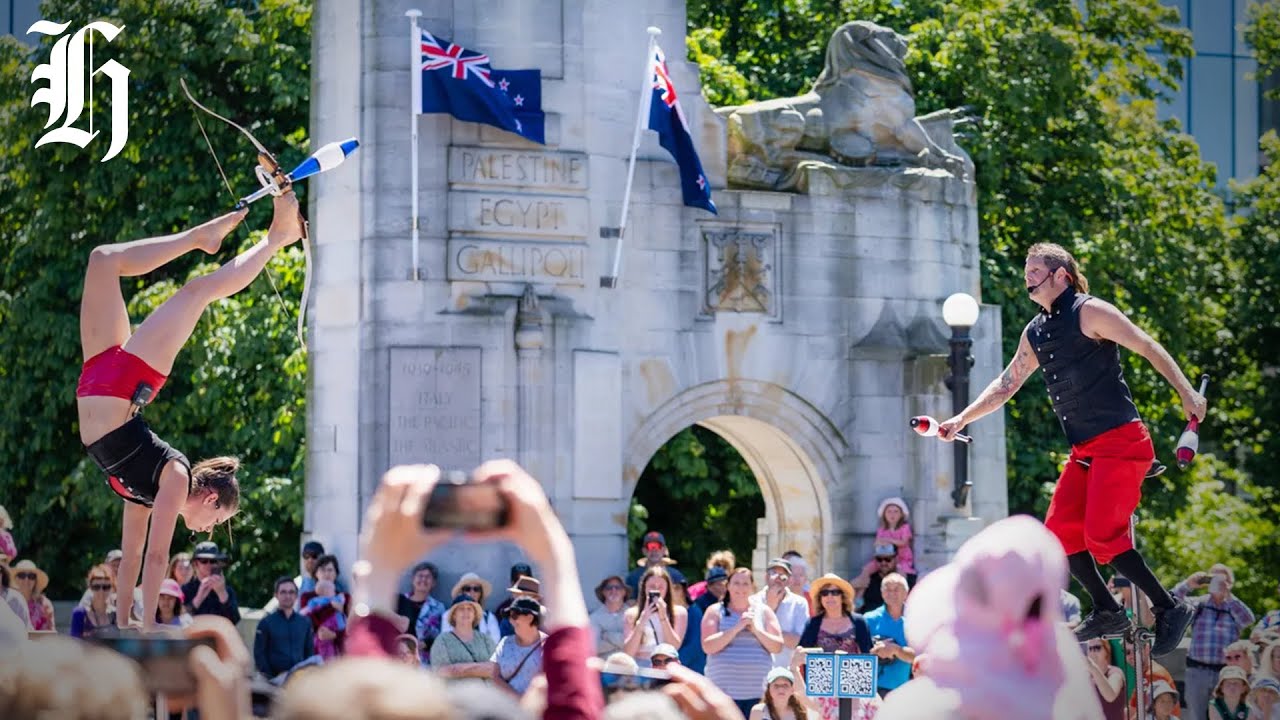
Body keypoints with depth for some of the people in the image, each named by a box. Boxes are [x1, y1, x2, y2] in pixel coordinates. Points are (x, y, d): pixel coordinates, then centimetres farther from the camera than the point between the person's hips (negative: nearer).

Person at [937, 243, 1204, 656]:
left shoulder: (1089, 312, -8)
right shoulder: (1035, 333, 15)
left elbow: (1149, 348, -8)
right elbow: (1006, 385, 24)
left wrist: (1187, 394, -11)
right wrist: (961, 420, 18)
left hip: (1121, 442, -8)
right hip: (1084, 450, 8)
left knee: (1101, 535, -16)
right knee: (1060, 531, 0)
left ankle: (1169, 609, -5)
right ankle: (1107, 612, 12)